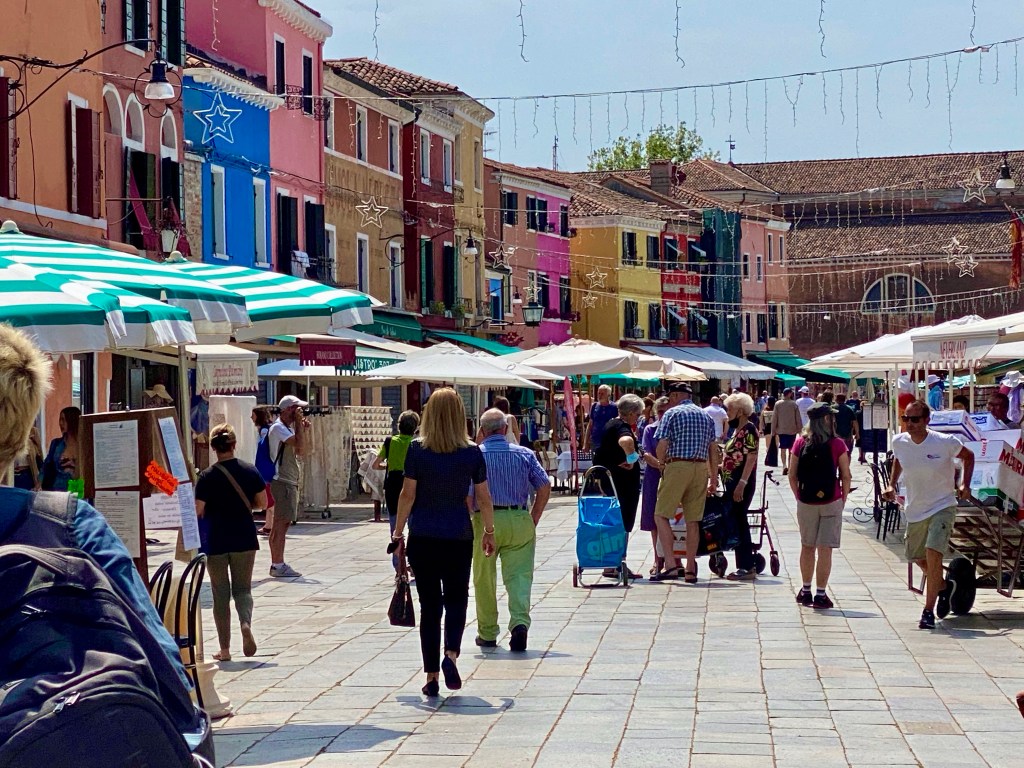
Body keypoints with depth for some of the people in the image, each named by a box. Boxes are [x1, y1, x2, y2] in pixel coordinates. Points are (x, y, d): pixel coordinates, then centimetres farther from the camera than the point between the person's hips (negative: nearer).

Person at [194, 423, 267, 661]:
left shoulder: (207, 476, -10)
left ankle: (225, 650, 10)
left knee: (220, 593, 8)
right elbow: (262, 502, 3)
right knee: (242, 588, 13)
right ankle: (246, 622, -18)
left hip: (216, 541, -2)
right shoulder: (249, 470, -3)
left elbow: (198, 511, -12)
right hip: (245, 540, 2)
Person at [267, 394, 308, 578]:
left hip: (289, 481, 10)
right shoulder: (278, 428, -13)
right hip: (282, 481, -10)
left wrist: (302, 428, 10)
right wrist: (299, 424, -13)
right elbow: (300, 445, -23)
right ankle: (278, 565, -10)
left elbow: (299, 451, 19)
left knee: (282, 523, 11)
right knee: (281, 523, -10)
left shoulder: (288, 427, 19)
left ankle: (277, 563, 15)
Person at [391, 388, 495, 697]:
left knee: (429, 604, 7)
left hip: (422, 537, 0)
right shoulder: (472, 453, -2)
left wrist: (398, 533, 3)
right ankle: (451, 654, -14)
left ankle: (431, 676, 6)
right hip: (459, 536, 0)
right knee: (456, 599, 12)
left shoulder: (417, 450, -6)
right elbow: (483, 497, 2)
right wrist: (489, 531, 15)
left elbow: (407, 494, -5)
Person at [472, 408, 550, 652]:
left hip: (486, 520, -1)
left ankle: (487, 634, 21)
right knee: (519, 575, 1)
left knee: (484, 579, 12)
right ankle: (520, 622, -21)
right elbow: (545, 487, 2)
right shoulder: (524, 454, 5)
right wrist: (534, 518, 9)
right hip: (519, 520, 1)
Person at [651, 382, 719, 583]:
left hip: (677, 466, -5)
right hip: (701, 468, 5)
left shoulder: (672, 413, -1)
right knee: (693, 520, 8)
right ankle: (690, 570, 8)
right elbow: (714, 450, 14)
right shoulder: (706, 416, 15)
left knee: (661, 515, -1)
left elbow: (662, 444, -9)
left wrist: (661, 462, 11)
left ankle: (671, 566, -13)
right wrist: (714, 479, 17)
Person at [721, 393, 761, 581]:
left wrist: (741, 484, -23)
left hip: (741, 483, -10)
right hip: (732, 483, 10)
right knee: (736, 522, 11)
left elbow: (751, 458, -19)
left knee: (739, 522, -7)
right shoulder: (737, 430, 16)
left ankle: (747, 568, -4)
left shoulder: (749, 429, -12)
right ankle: (745, 566, 15)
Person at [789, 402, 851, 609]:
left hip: (805, 503, 3)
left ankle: (806, 591, 24)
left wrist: (799, 498, 10)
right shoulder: (837, 444, -9)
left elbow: (792, 476, 0)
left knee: (807, 546, 17)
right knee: (825, 549, 1)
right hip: (831, 502, -3)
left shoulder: (800, 443, -1)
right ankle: (820, 594, 0)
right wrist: (843, 500, 5)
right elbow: (845, 476, -7)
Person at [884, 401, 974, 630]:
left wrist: (965, 485, -8)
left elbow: (968, 456, 2)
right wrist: (892, 484, 6)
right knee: (919, 558, 16)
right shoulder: (899, 442, -7)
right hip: (915, 510, 5)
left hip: (942, 506, -5)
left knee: (933, 554, -20)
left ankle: (928, 611, -13)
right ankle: (943, 588, 47)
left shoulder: (945, 443, -17)